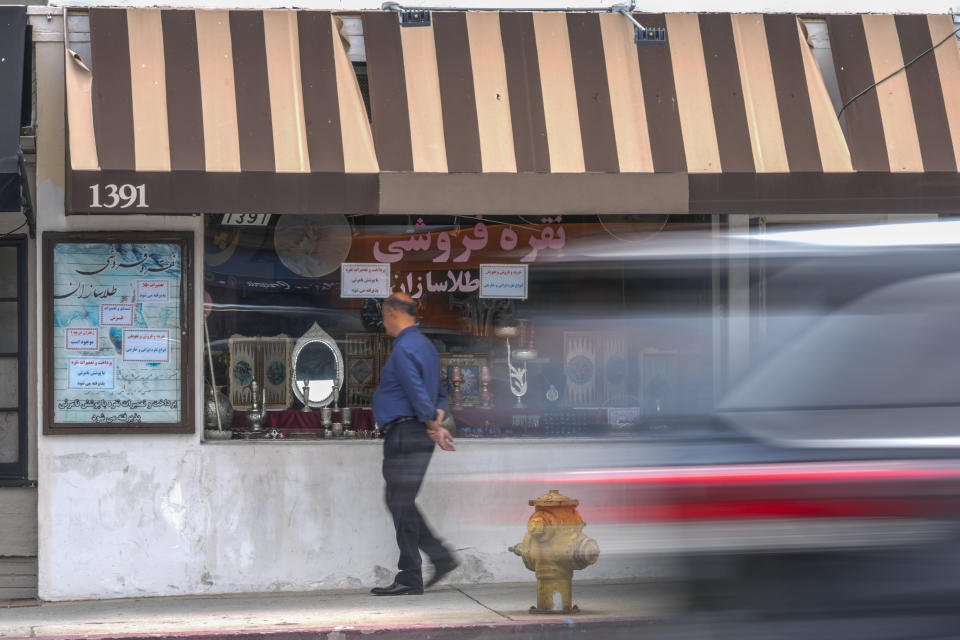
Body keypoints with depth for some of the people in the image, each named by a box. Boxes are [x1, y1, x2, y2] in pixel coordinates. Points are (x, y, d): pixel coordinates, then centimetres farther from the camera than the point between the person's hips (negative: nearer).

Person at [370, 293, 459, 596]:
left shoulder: (404, 349, -15)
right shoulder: (425, 346, 18)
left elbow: (419, 395, -21)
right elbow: (440, 392, 22)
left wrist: (433, 427, -11)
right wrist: (437, 421, 8)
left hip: (404, 434, -10)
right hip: (418, 436, 10)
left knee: (402, 505, -6)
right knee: (399, 502, 15)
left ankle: (409, 579, -4)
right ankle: (440, 556, 12)